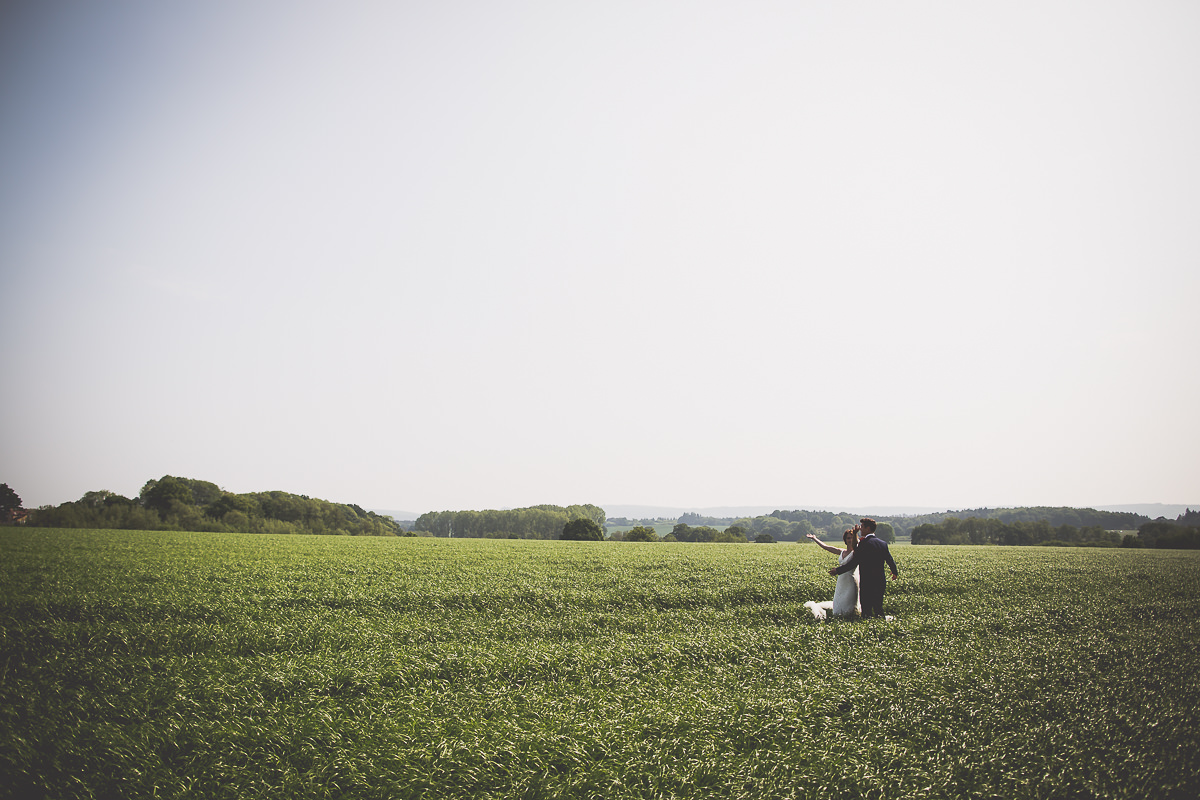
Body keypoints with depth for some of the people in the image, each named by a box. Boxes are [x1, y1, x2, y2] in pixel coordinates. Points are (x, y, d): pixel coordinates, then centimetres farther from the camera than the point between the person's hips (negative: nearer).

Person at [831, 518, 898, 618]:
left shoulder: (864, 543, -15)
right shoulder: (883, 543, 6)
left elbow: (853, 563, -16)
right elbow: (890, 560, 19)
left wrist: (838, 570, -5)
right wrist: (895, 573, 39)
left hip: (867, 584, -7)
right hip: (880, 582, 7)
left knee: (866, 610, -1)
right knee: (878, 608, 15)